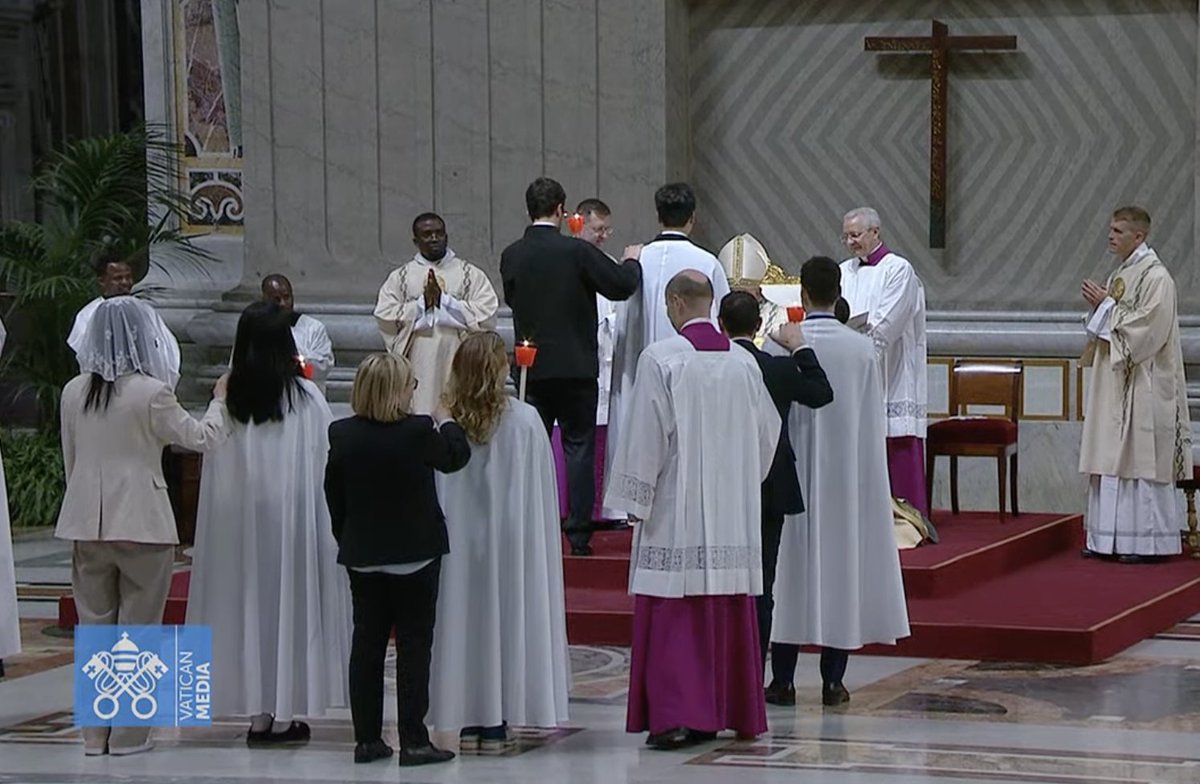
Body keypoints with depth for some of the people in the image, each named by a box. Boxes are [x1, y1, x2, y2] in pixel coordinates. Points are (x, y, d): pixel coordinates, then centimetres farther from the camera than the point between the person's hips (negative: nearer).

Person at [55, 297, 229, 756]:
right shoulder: (150, 392, -13)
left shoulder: (73, 392, 3)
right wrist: (219, 402, 14)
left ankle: (94, 732, 15)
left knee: (93, 627, 11)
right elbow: (201, 439, -3)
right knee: (137, 630, 4)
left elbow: (70, 459, 11)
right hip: (141, 525, -5)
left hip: (87, 525, 5)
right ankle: (128, 733, 6)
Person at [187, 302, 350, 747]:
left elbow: (216, 466, 0)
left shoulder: (228, 397, -3)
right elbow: (325, 460, -4)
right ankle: (284, 714, 5)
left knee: (248, 604, 9)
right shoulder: (305, 397, -8)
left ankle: (258, 713, 10)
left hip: (237, 515, 2)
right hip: (292, 511, -2)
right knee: (291, 601, 5)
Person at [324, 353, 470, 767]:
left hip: (362, 557, 4)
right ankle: (413, 741, 1)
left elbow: (334, 498, 4)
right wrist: (445, 420, 19)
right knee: (414, 644, 2)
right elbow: (455, 456, 2)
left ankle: (367, 739, 13)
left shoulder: (342, 435, -5)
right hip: (415, 555, -4)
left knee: (366, 643, 10)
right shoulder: (419, 432, -18)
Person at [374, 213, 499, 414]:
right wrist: (423, 302, -8)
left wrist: (443, 299, -8)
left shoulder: (471, 275, 8)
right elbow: (384, 317, 0)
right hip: (418, 366, 1)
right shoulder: (400, 278, 11)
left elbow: (486, 314, -4)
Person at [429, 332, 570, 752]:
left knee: (464, 619, 8)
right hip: (509, 539, -1)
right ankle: (495, 724, 5)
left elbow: (436, 490, -1)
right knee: (505, 616, 5)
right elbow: (539, 493, -3)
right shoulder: (523, 420, -9)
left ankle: (467, 723, 10)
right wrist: (538, 537, 8)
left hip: (458, 539, 1)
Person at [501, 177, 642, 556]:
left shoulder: (511, 256, 0)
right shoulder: (576, 251, -12)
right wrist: (632, 261, 10)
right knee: (579, 447, 3)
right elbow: (622, 285, -10)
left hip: (530, 366, 3)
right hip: (575, 365, -3)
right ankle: (579, 534, 2)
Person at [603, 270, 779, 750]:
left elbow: (646, 438, -11)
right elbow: (766, 432, 13)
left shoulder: (660, 360, -11)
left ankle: (675, 715, -10)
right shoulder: (744, 362, 6)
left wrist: (635, 500, -4)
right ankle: (731, 710, 17)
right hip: (733, 512, 5)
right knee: (729, 613, 11)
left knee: (674, 610, -4)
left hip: (677, 512, -5)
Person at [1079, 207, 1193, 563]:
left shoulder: (1156, 277, -12)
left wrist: (1107, 305, -14)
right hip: (1114, 384, 9)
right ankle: (1109, 538, 11)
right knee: (1112, 458, 8)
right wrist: (1099, 304, 2)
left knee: (1141, 460, -7)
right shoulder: (1121, 273, 15)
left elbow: (1147, 328, -20)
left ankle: (1147, 541, -3)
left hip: (1142, 388, -9)